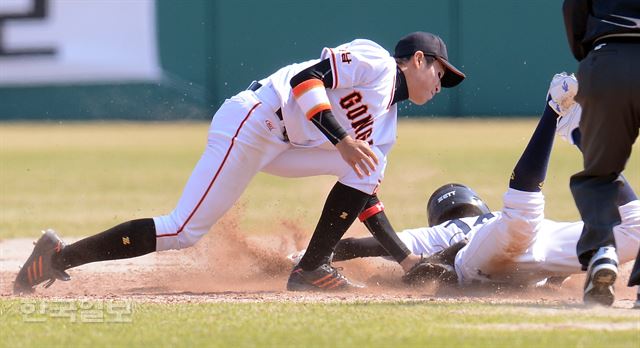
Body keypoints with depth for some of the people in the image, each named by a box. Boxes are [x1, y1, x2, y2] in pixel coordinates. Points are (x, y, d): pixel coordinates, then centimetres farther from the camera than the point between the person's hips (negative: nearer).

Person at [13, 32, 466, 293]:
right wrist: (341, 138, -27)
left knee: (365, 170, 1)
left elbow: (365, 197, 22)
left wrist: (408, 259, 17)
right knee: (183, 231, -15)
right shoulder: (373, 61, -4)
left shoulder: (386, 122, 22)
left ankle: (312, 269, 0)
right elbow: (306, 78, -18)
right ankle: (58, 257, -10)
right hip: (250, 124, -9)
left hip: (283, 146, 9)